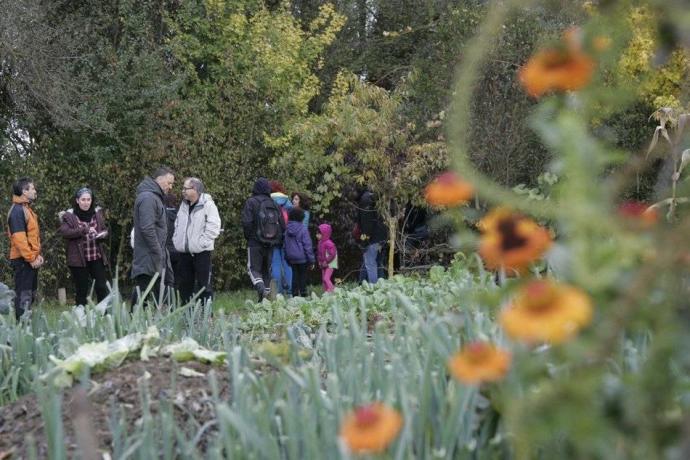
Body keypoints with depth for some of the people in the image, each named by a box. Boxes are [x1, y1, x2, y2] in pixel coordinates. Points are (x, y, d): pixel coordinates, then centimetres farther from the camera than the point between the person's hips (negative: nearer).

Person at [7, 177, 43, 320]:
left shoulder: (27, 209, 16)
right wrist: (31, 258, -19)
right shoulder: (17, 210, -15)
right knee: (24, 295, -8)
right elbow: (18, 238, -21)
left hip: (31, 260, 10)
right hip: (23, 260, -10)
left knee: (30, 295, 14)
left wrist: (37, 254, 11)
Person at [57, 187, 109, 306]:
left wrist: (102, 234, -6)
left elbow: (104, 230, 18)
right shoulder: (69, 215, -3)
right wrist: (85, 230, -27)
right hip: (79, 259, -3)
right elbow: (65, 232, -17)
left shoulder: (97, 213, 9)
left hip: (97, 257, 3)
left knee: (101, 287, -2)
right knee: (81, 291, 3)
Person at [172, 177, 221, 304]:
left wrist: (201, 242, -17)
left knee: (203, 284, -4)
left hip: (201, 251, -7)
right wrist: (176, 240, 11)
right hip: (184, 251, 7)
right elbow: (177, 224, 24)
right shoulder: (184, 205, 14)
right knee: (184, 284, 12)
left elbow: (213, 227, -15)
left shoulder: (208, 205, -9)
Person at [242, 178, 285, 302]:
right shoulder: (274, 204, 8)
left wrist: (248, 236, 3)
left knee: (253, 268, -4)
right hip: (270, 244, 4)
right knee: (266, 269, 13)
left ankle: (261, 288, -27)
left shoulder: (251, 202, -6)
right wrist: (277, 240, 19)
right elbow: (282, 225, 7)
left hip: (255, 242, -4)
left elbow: (246, 222, -14)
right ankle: (266, 291, 10)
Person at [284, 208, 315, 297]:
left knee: (295, 275, 11)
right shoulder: (303, 229, -12)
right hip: (302, 257, -5)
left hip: (292, 258, 5)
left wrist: (287, 258, 20)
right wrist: (311, 259, -6)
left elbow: (285, 245, 12)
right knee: (303, 275, 2)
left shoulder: (287, 230, 5)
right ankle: (303, 293, 1)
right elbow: (307, 245, -11)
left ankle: (295, 294, 11)